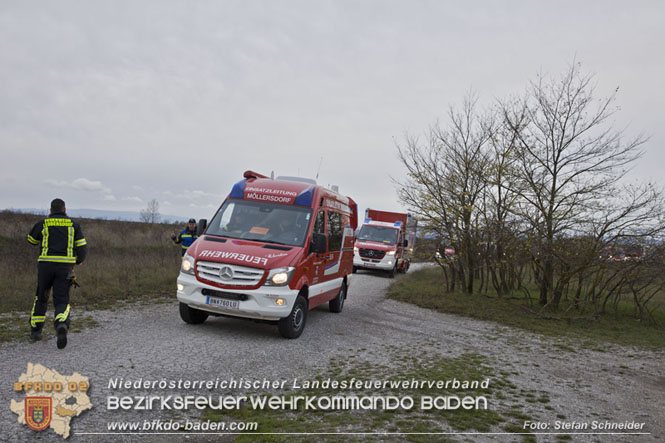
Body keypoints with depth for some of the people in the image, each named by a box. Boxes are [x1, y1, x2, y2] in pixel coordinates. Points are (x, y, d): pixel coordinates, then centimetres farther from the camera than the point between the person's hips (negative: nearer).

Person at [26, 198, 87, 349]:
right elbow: (82, 247, 3)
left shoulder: (43, 223, 7)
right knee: (62, 301, -1)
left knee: (41, 297, 22)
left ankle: (35, 330, 27)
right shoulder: (73, 224, 8)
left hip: (46, 264, 1)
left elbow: (32, 240, 26)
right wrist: (79, 260, 24)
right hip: (65, 266, -1)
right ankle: (61, 326, -30)